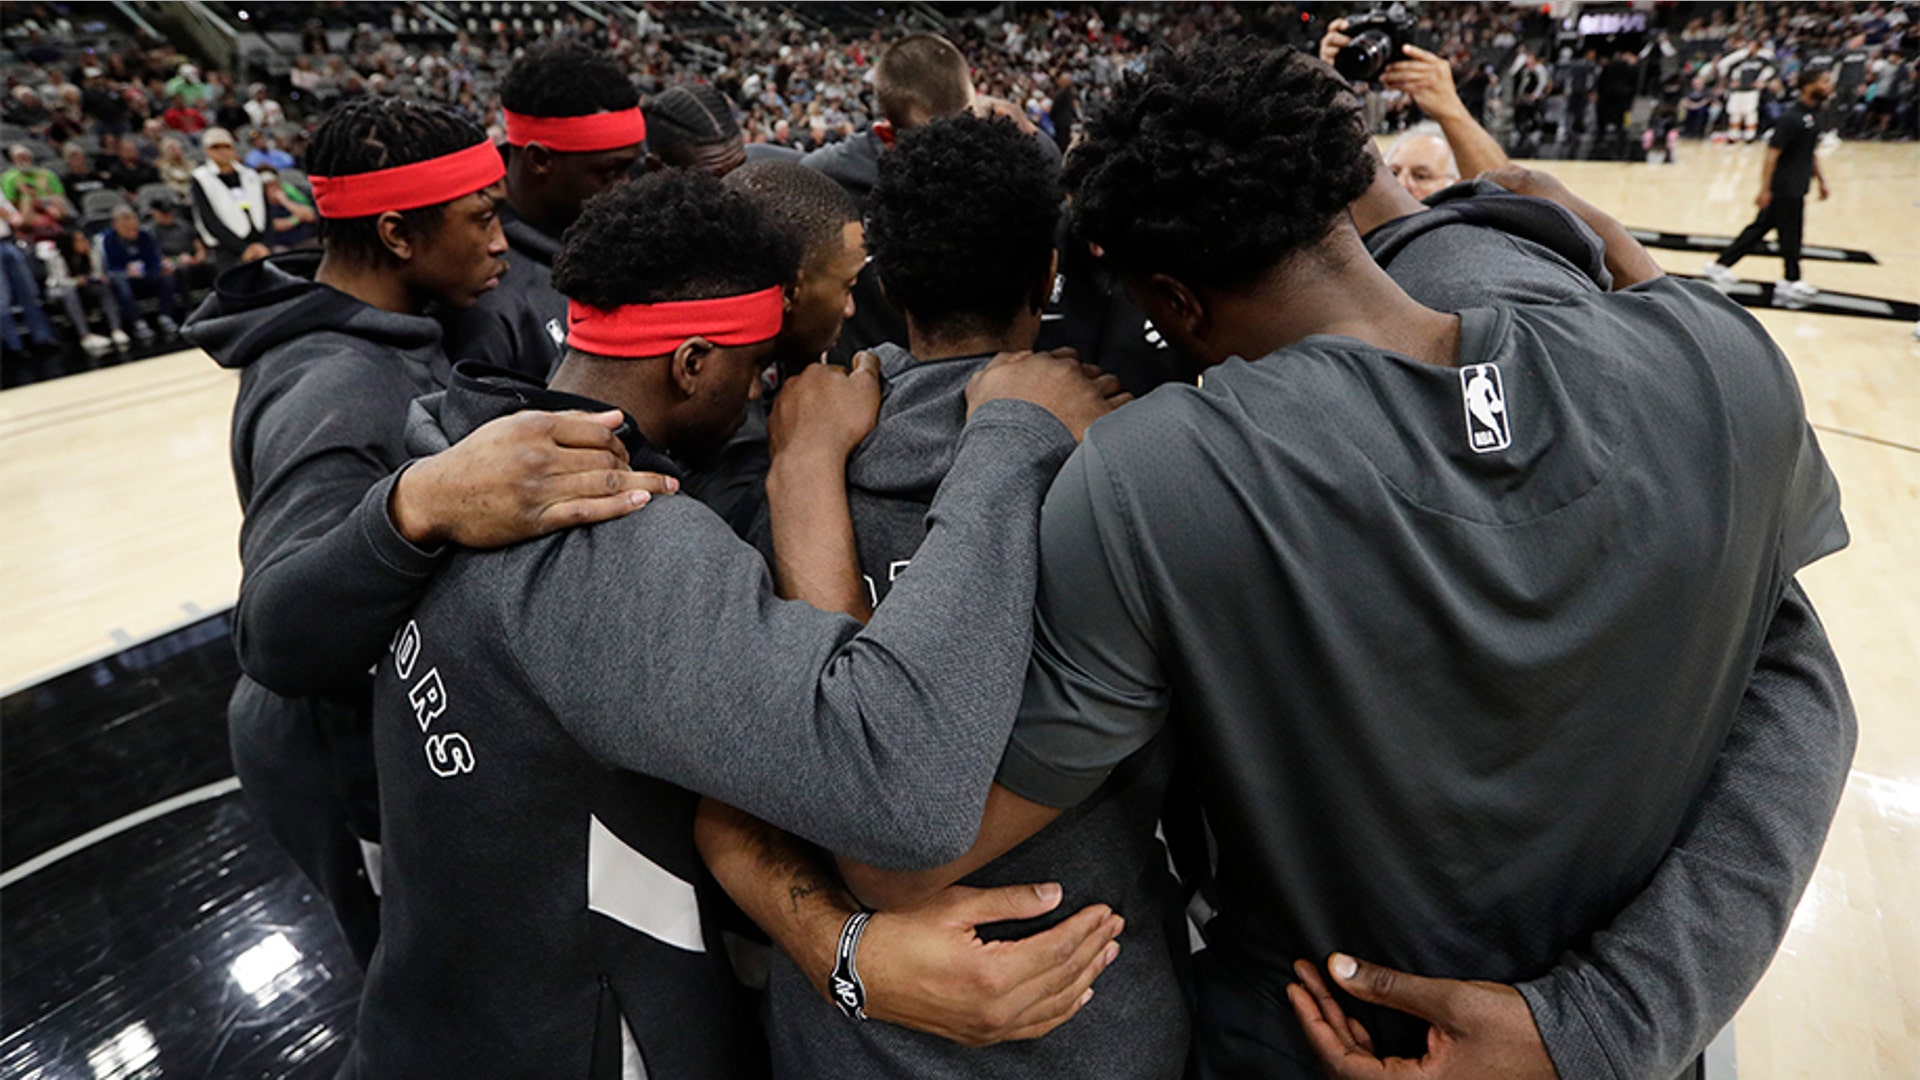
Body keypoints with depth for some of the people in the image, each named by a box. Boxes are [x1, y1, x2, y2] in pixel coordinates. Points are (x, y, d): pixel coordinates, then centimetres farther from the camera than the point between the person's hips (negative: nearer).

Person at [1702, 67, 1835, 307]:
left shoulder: (1814, 116, 12)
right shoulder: (1791, 118, -17)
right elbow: (1773, 153, -20)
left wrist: (1820, 180, 22)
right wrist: (1765, 189, -22)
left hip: (1796, 188, 9)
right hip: (1785, 188, -9)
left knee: (1759, 229, 11)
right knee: (1790, 235, 1)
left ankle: (1720, 266, 16)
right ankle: (1791, 283, 13)